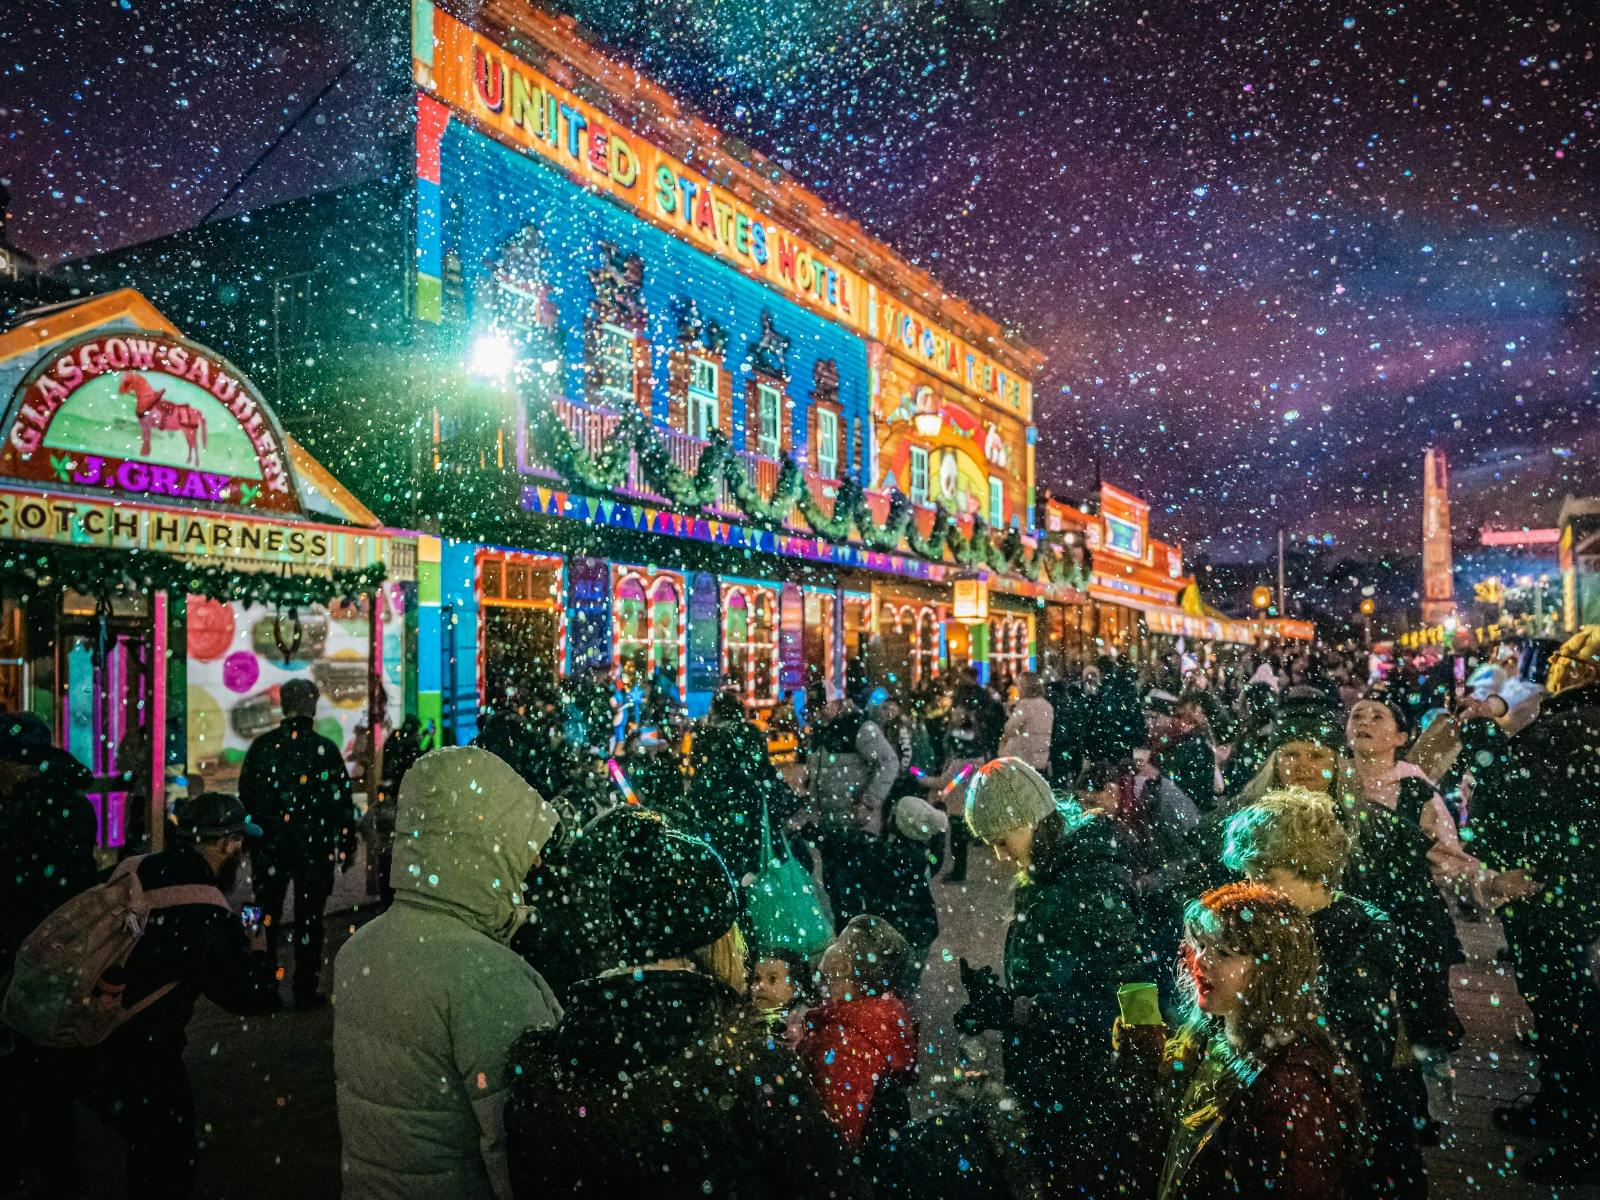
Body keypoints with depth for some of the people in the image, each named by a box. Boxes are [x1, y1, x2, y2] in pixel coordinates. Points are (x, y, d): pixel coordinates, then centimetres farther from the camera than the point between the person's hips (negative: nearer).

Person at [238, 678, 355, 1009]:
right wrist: (347, 847, 2)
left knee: (265, 916, 13)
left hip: (268, 846, 3)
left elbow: (245, 795, 7)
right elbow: (342, 802, -7)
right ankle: (306, 991, 11)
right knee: (308, 919, 6)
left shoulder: (261, 746, -1)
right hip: (314, 848, -2)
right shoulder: (325, 749, -9)